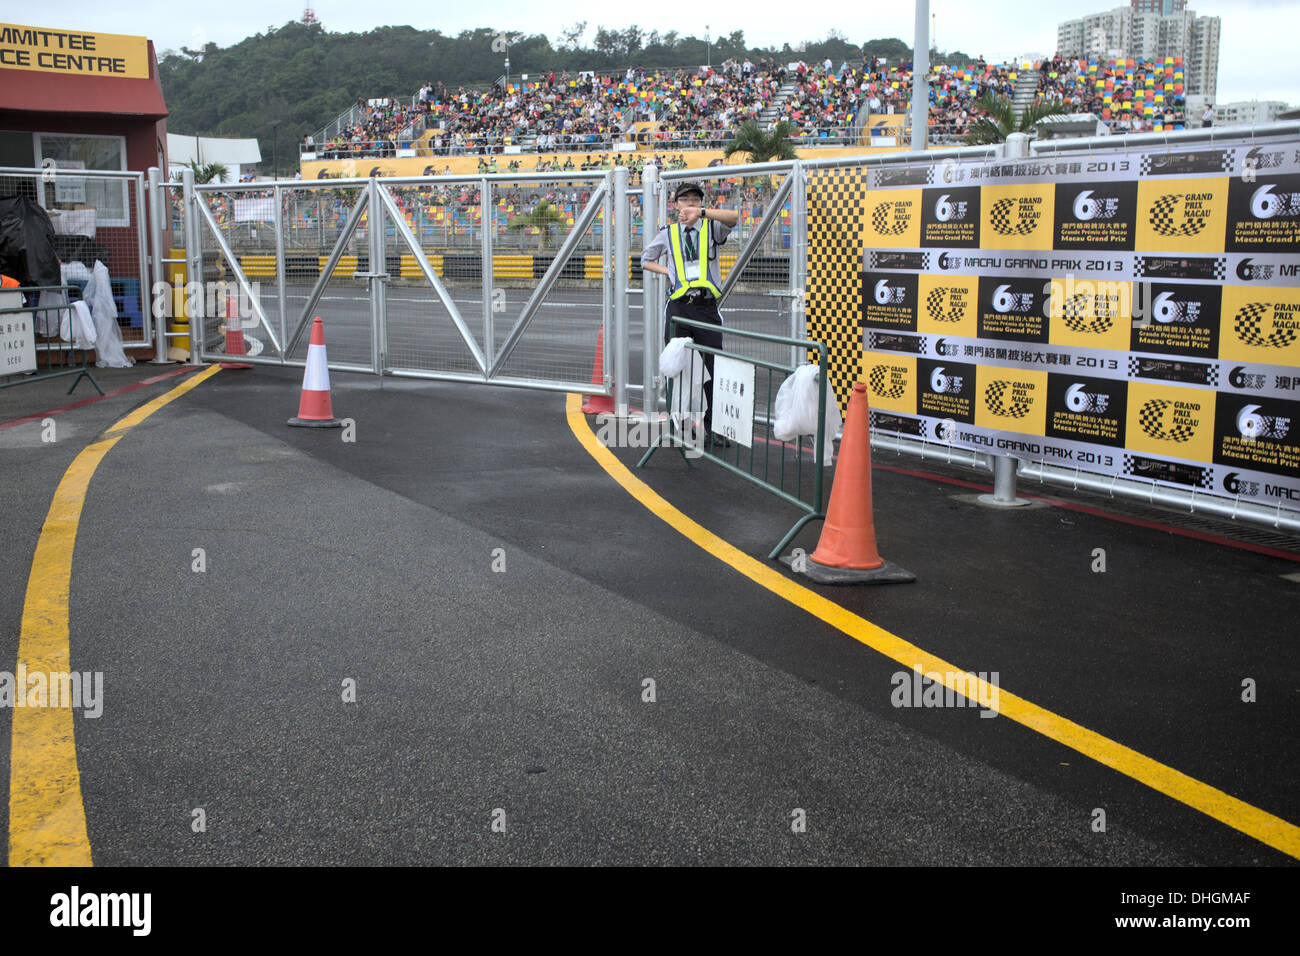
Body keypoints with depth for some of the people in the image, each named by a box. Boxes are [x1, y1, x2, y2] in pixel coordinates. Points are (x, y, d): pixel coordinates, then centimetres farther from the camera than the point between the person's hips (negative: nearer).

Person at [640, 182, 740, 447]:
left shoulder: (712, 228, 8)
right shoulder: (668, 234, 14)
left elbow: (733, 218, -15)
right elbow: (646, 260, 27)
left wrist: (702, 213, -33)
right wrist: (667, 271, 6)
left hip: (707, 308, -1)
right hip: (678, 307, 1)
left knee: (714, 368, -2)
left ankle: (712, 428, 6)